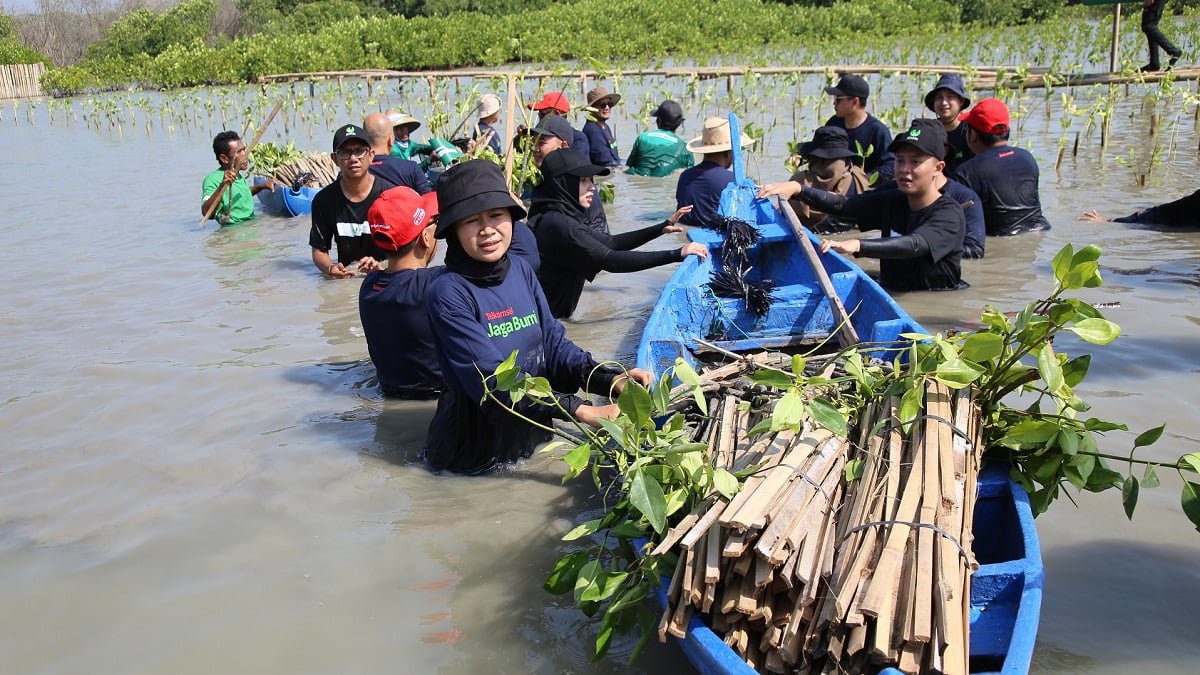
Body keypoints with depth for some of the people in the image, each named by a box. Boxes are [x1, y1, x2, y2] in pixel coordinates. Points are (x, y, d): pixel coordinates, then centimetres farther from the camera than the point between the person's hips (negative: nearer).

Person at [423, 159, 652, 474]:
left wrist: (612, 379, -16)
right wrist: (579, 410, -32)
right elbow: (490, 378, -26)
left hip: (534, 432, 5)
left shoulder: (520, 270, 0)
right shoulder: (448, 293, -19)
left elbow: (553, 342, 1)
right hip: (476, 456, -5)